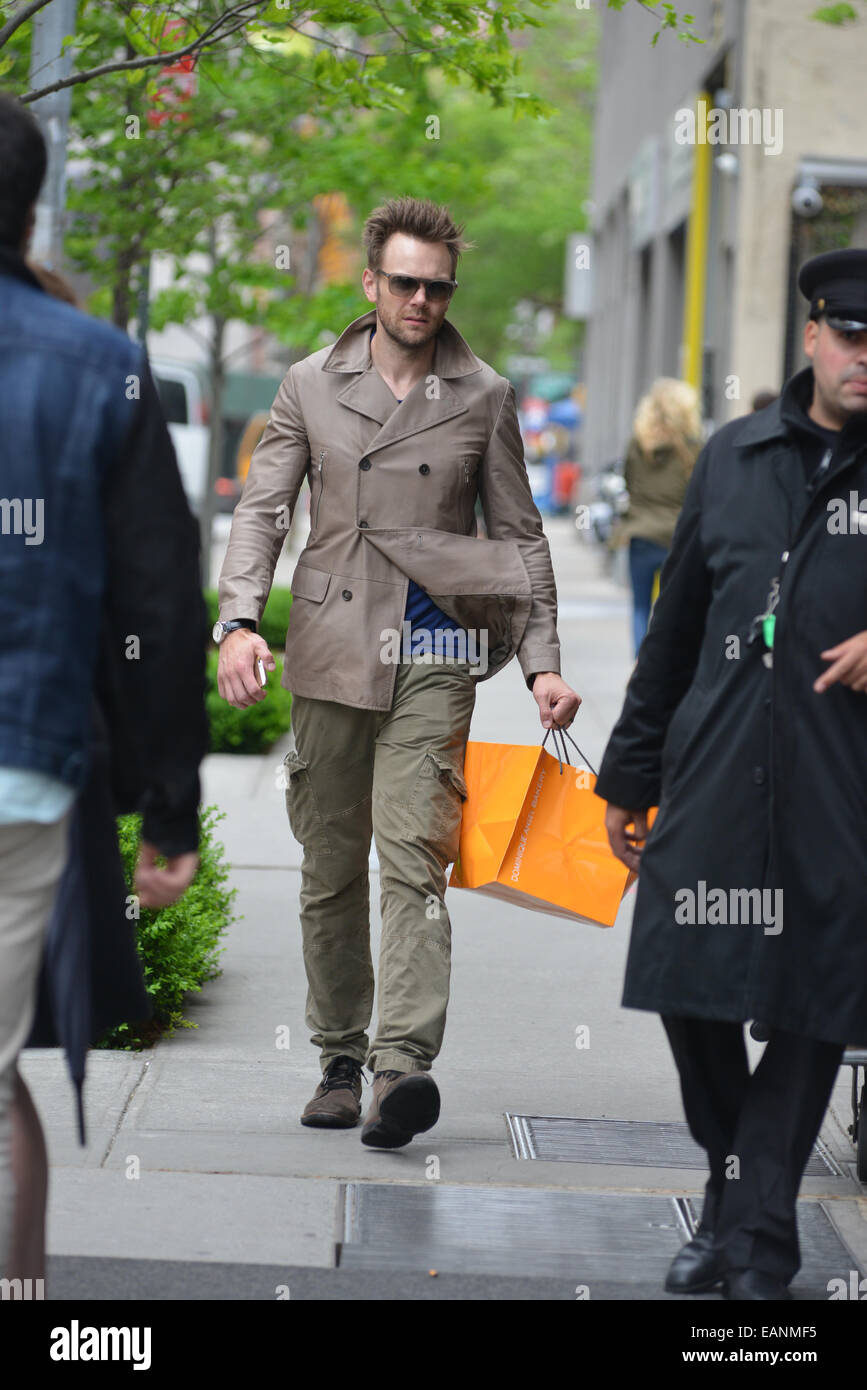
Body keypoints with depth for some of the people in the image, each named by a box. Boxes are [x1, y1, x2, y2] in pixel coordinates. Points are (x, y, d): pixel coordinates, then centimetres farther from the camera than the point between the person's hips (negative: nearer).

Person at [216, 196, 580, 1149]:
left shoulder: (483, 397, 7)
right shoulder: (311, 386, 8)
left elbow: (519, 535, 11)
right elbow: (261, 508, 4)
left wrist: (542, 664, 3)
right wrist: (239, 620, -12)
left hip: (435, 654, -2)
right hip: (331, 651, 2)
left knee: (414, 857, -15)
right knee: (330, 866, 7)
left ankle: (404, 1066, -24)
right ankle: (339, 1060, 18)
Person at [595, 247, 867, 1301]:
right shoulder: (736, 458, 11)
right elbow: (677, 626, 18)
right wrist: (629, 774, 20)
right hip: (712, 786, 3)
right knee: (691, 995, 4)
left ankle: (755, 1236, 9)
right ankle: (733, 1191, 26)